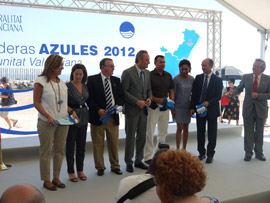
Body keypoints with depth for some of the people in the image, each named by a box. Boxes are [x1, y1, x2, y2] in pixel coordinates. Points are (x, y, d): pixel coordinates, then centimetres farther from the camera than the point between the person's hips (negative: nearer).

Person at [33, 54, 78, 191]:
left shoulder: (62, 83, 11)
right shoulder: (41, 81, -6)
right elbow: (36, 103, -9)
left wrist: (72, 112, 0)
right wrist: (48, 116, -19)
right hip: (46, 122, -5)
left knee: (59, 150, 11)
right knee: (46, 151, 4)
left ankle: (56, 178, 24)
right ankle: (46, 180, 17)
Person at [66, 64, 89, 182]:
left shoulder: (85, 86, 8)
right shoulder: (67, 86, -8)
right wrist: (69, 110, -24)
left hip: (83, 118, 5)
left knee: (81, 145, 12)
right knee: (70, 145, 4)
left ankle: (80, 170, 24)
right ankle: (71, 171, 16)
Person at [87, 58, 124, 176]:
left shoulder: (116, 80, 10)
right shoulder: (92, 80, -3)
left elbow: (121, 96, 12)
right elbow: (89, 98, -7)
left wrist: (118, 105, -8)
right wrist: (98, 110, -16)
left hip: (113, 116, 4)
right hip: (97, 116, -3)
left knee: (114, 143, 11)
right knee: (98, 144, 5)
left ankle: (115, 166, 24)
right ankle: (100, 167, 19)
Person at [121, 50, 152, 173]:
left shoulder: (147, 73, 10)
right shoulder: (128, 73, -11)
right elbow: (124, 91, -12)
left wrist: (149, 98, -3)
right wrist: (137, 101, -18)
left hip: (143, 109, 6)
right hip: (132, 110, -6)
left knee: (142, 136, 11)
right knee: (130, 137, 3)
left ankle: (138, 160, 24)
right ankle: (129, 162, 15)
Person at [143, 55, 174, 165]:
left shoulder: (168, 75, 9)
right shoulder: (150, 75, -9)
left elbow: (171, 89, 16)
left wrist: (172, 99, -1)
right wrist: (155, 99, -19)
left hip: (165, 107, 6)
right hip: (153, 107, -6)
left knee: (163, 132, 14)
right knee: (149, 132, -3)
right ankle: (148, 156, 6)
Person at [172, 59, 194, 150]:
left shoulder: (192, 79, 3)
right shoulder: (176, 79, -9)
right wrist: (172, 108, -7)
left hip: (187, 106, 4)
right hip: (178, 106, -4)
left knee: (186, 128, 8)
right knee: (179, 128, -4)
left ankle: (184, 149, 19)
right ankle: (177, 149, 5)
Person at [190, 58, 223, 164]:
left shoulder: (217, 80, -2)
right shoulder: (198, 78, 5)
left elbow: (218, 96, -5)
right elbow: (194, 94, 4)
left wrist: (208, 102, -21)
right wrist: (192, 107, -3)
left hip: (212, 109, -2)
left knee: (212, 134, 4)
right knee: (200, 132, 9)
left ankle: (210, 155, 15)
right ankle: (201, 153, 21)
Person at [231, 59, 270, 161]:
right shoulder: (246, 77, 1)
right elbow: (239, 89, 3)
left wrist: (258, 95, -17)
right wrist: (232, 93, -17)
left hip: (261, 109, 0)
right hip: (248, 109, 0)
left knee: (259, 132, 10)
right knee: (248, 132, 6)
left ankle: (259, 153, 23)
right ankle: (248, 153, 16)